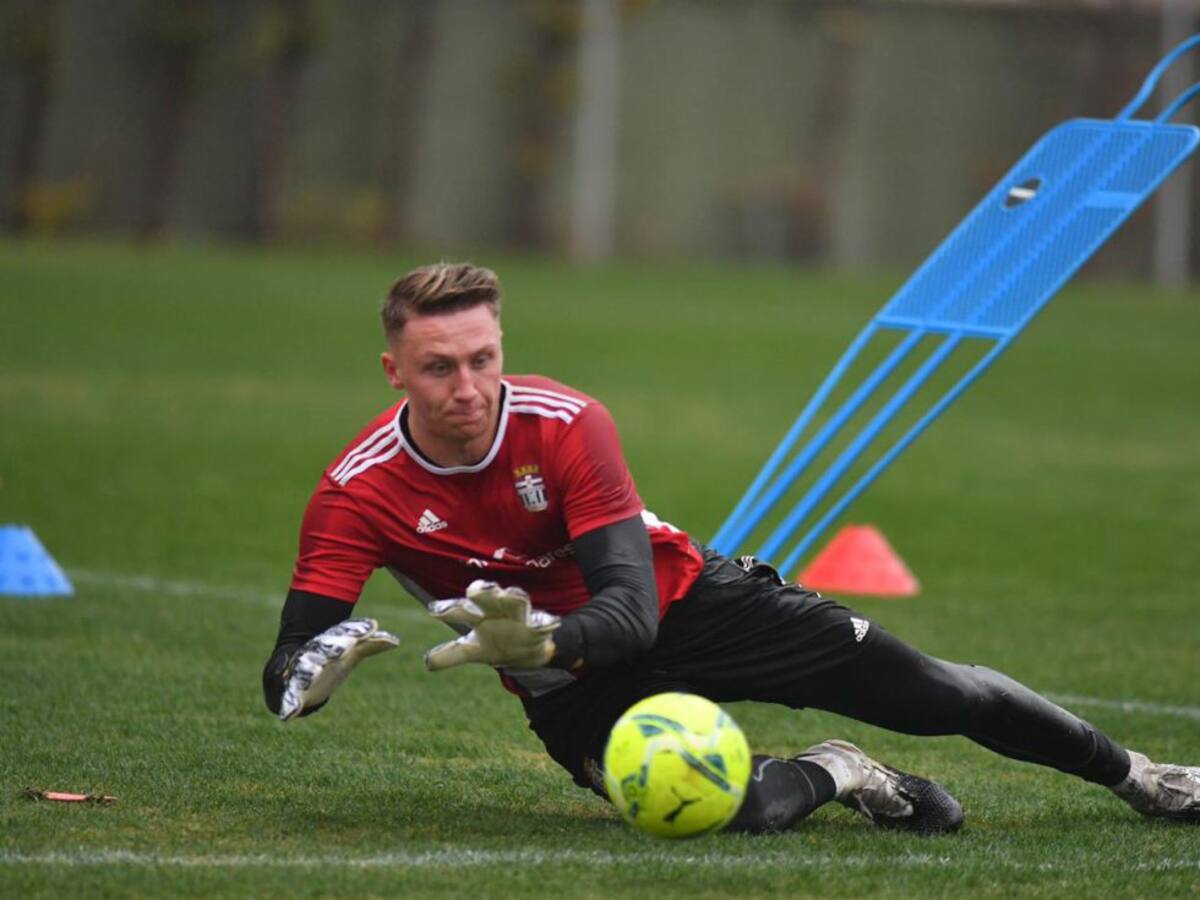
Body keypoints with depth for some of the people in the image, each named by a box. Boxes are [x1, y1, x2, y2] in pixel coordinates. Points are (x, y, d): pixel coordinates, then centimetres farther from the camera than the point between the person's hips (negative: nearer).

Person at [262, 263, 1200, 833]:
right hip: (575, 684, -1)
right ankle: (830, 776, 5)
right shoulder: (356, 496, -22)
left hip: (683, 601, 1)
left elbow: (630, 610, -28)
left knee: (943, 694, 0)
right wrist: (318, 666, -48)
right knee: (736, 810, -32)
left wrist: (535, 640, -50)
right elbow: (284, 680, -23)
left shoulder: (568, 425, -24)